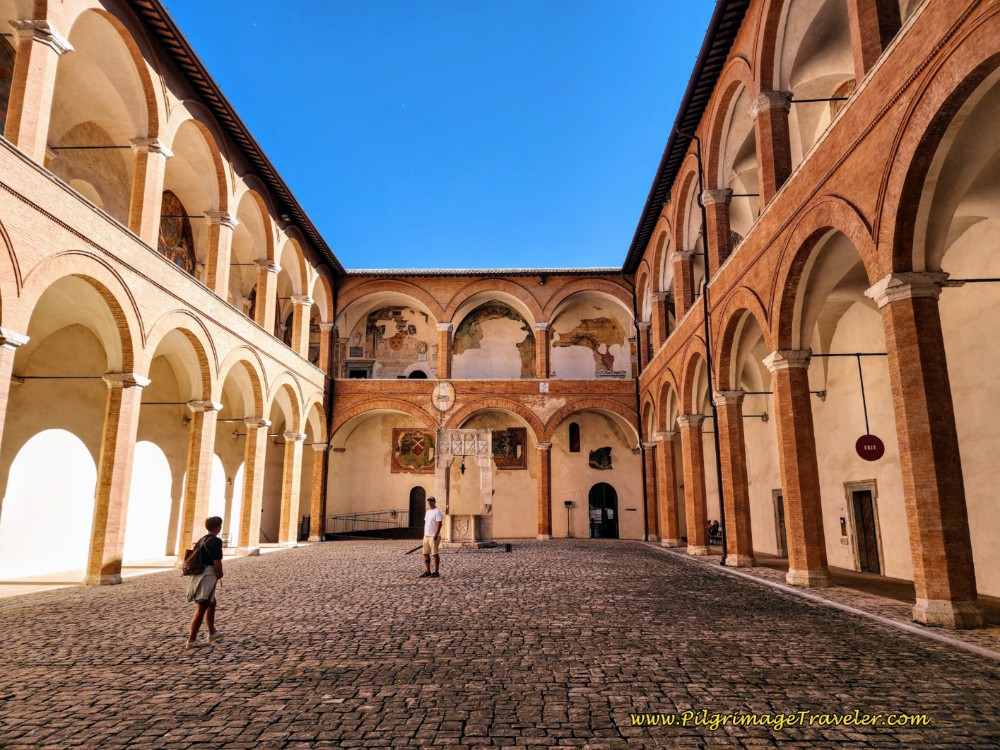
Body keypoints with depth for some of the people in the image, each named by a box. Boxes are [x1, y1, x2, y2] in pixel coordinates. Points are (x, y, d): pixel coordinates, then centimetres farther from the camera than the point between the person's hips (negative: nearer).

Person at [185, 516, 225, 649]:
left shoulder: (202, 540, 11)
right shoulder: (216, 541, -15)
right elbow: (217, 562, -19)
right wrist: (220, 574, -1)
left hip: (198, 575, 9)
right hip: (208, 577, -9)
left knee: (212, 603, 23)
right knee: (202, 609, -2)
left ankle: (212, 633, 34)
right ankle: (191, 640, 3)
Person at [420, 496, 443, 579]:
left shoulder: (437, 512, -10)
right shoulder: (427, 512, 17)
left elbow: (439, 524, -17)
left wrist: (435, 535, -23)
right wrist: (424, 534, 17)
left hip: (433, 536, -9)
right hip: (426, 536, 9)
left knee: (435, 554, -4)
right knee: (425, 554, 8)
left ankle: (436, 572, 2)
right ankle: (427, 571, 15)